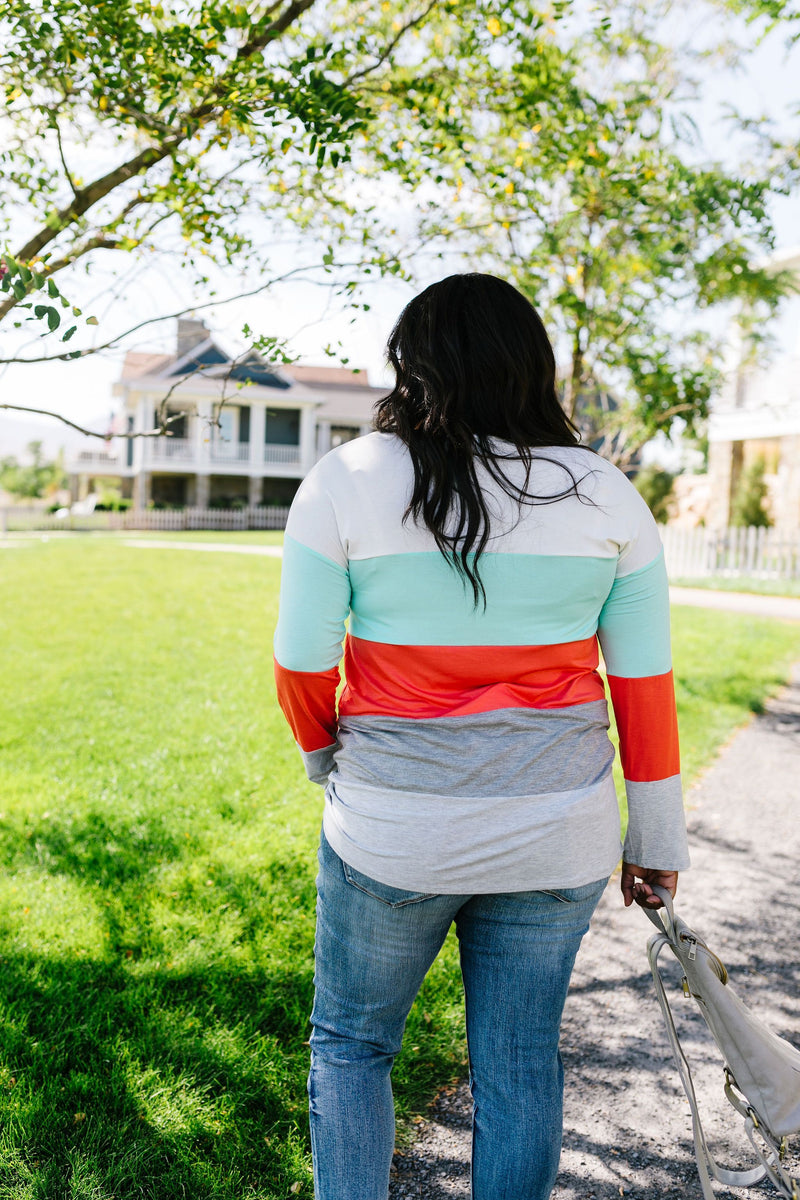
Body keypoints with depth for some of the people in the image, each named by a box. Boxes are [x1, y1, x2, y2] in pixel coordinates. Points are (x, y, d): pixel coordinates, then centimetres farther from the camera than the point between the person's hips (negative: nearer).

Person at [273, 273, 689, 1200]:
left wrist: (327, 760, 15)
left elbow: (301, 665, -6)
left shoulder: (344, 482, -9)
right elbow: (644, 684, 0)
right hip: (556, 840, 3)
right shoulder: (608, 497, -3)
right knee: (520, 1063, 19)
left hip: (392, 838, -2)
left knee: (349, 1043, 21)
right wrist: (657, 840, 10)